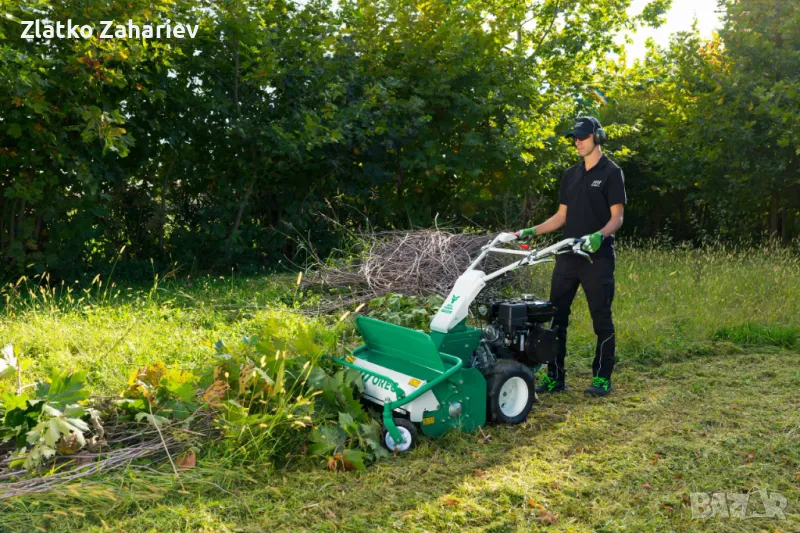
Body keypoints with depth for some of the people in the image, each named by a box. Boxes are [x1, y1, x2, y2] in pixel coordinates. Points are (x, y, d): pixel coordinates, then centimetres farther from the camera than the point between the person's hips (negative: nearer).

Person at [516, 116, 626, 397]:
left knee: (601, 318, 1)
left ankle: (602, 378, 12)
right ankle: (554, 377, 11)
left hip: (597, 258, -6)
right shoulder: (570, 175, 16)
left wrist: (599, 235, -27)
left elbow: (617, 217, -8)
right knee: (556, 315, 4)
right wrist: (532, 231, 6)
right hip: (567, 257, 6)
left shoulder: (611, 172, -2)